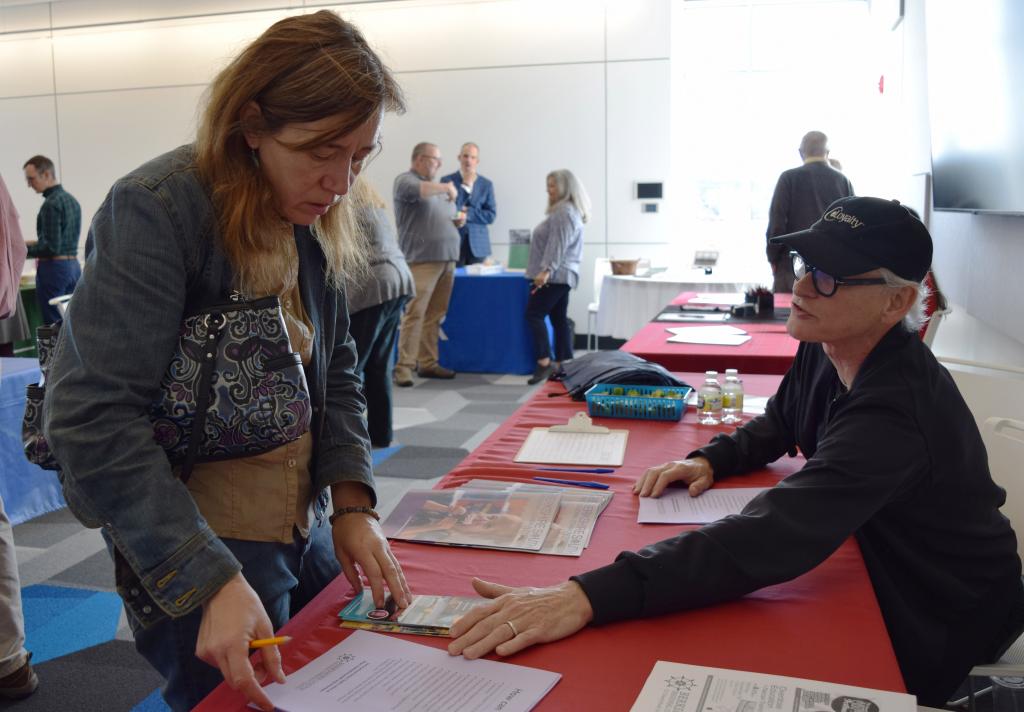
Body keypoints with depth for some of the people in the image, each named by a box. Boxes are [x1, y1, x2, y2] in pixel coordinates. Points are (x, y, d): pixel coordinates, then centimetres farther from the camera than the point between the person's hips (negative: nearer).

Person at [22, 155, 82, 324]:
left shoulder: (51, 204, -14)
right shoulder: (72, 200, 12)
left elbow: (51, 247, -19)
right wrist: (31, 244, 21)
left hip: (54, 268, -9)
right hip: (74, 266, 9)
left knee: (53, 324, -5)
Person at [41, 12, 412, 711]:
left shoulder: (315, 218, 3)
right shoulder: (157, 210, -19)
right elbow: (95, 420, -24)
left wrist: (352, 502, -6)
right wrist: (213, 581, -30)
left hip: (308, 534, 7)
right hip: (198, 553, -7)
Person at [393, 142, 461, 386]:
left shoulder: (436, 186, 23)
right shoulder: (405, 180, -1)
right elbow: (415, 191, -24)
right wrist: (444, 188, -18)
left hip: (446, 260, 8)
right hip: (422, 260, -8)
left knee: (435, 316, 7)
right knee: (415, 314, -11)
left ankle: (427, 363, 13)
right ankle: (403, 367, -10)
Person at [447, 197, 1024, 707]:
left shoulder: (895, 412, -37)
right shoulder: (826, 348, -9)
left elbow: (765, 540, -48)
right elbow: (777, 427, 11)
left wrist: (587, 597, -56)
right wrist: (710, 460, -11)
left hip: (930, 629, -7)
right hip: (877, 567, 7)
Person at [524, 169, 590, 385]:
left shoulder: (563, 212, -13)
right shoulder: (569, 211, 21)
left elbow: (558, 245, -22)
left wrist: (546, 270, -27)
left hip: (555, 275, -11)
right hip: (562, 275, 11)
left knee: (534, 314, -10)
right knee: (559, 319, 9)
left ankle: (544, 362, -13)